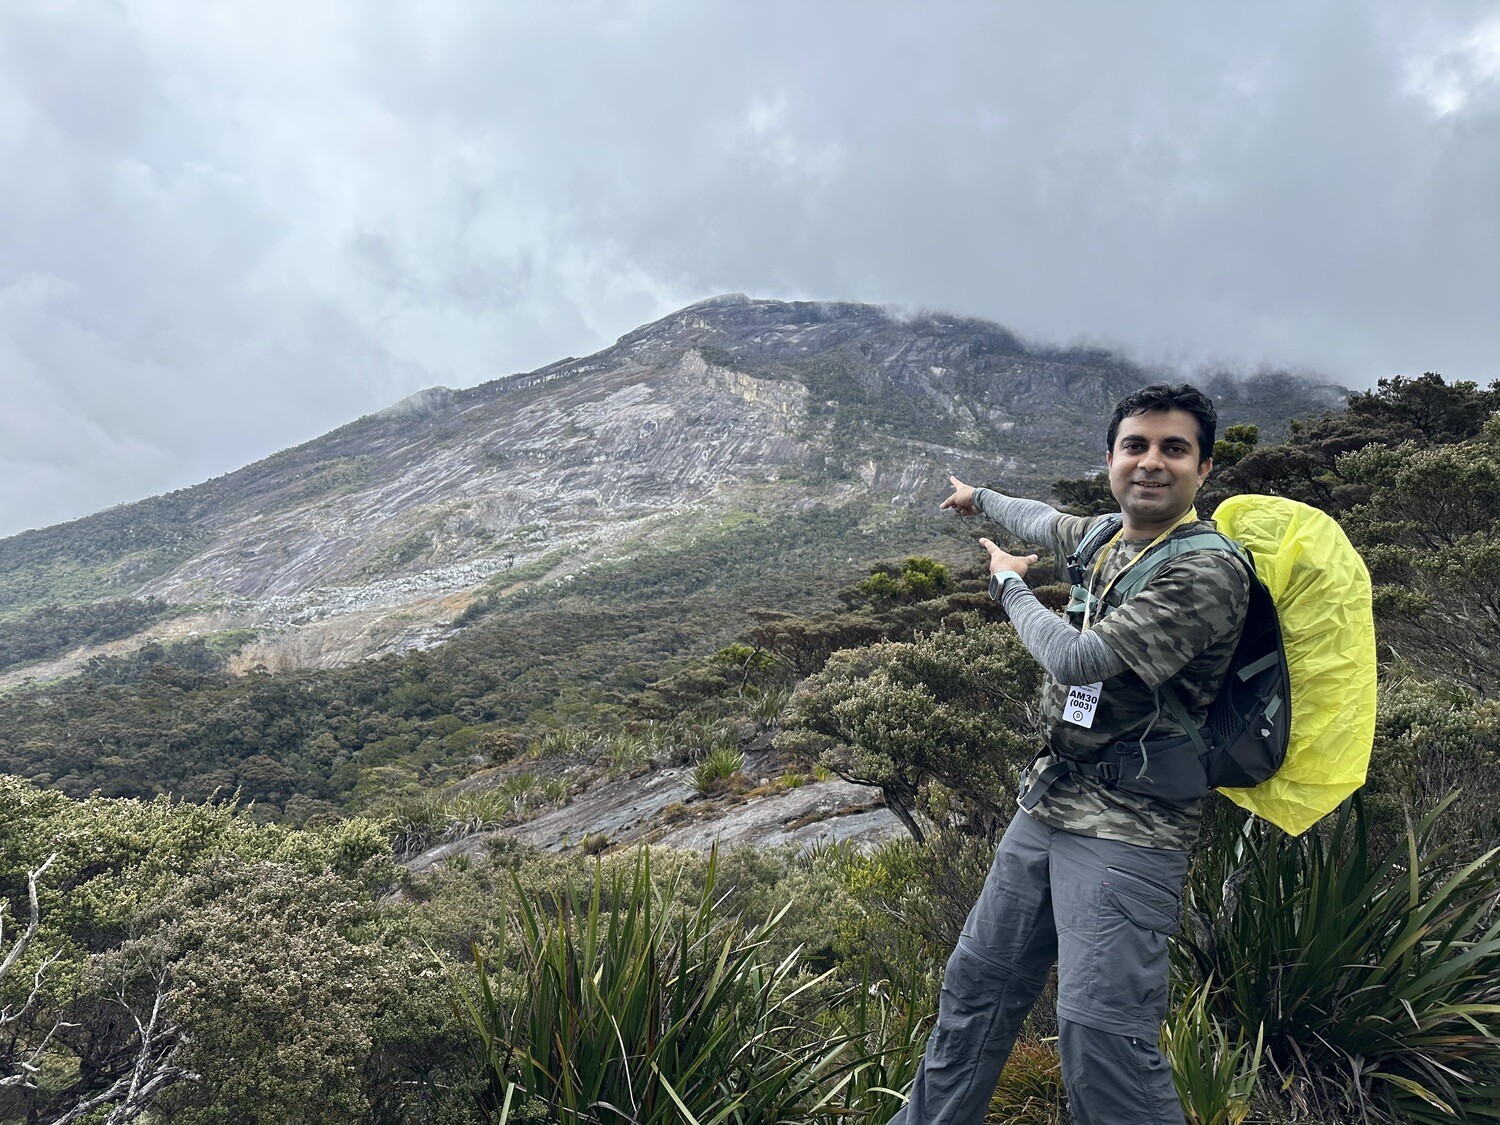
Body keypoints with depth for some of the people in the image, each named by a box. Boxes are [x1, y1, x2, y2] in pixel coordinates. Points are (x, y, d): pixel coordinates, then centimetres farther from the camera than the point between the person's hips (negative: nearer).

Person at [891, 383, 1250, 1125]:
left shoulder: (1206, 572, -18)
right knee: (978, 978, 17)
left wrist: (1010, 583, -4)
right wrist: (980, 498, 50)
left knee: (1099, 1032, -14)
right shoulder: (1111, 538, 8)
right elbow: (1046, 522, 31)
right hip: (1049, 804, 8)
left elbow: (1078, 659, -22)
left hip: (1128, 828, -8)